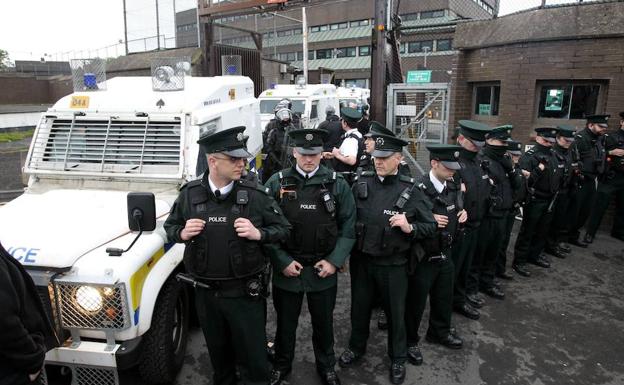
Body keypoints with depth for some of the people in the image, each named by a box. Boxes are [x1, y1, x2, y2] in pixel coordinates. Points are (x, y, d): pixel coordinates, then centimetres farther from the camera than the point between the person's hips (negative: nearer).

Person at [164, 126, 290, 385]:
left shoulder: (255, 194, -10)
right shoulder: (190, 194, -4)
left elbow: (282, 229, -4)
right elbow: (170, 226, 9)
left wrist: (258, 234, -22)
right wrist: (182, 233, -13)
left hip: (245, 293, -2)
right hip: (206, 293, 3)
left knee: (254, 359, 9)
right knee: (218, 354, 24)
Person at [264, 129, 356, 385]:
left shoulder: (337, 184, -4)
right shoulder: (277, 183, -6)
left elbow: (348, 226, -2)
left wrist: (335, 261, -10)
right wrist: (282, 261, -11)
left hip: (323, 268, 0)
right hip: (287, 268, 0)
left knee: (324, 322, 18)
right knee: (285, 321, 18)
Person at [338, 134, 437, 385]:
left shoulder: (411, 191, -10)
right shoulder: (360, 183, -4)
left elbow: (431, 226, -7)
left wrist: (409, 228, -25)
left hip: (393, 265, -2)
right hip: (360, 260, 2)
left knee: (395, 312, 16)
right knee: (359, 307, 20)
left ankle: (398, 358, 40)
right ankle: (356, 347, 46)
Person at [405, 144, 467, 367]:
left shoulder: (454, 187, 1)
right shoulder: (417, 190, -23)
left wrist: (462, 214, -2)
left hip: (445, 254, 7)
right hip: (422, 257, -7)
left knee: (444, 298, 24)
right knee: (415, 302, 10)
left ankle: (439, 332, 48)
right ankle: (409, 341, 31)